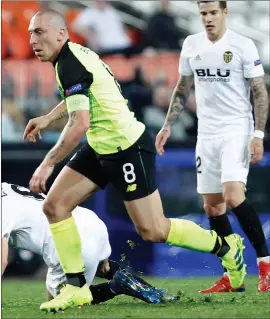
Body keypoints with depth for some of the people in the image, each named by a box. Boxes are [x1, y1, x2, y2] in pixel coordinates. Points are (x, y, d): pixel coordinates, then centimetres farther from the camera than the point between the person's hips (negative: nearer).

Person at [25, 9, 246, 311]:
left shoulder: (69, 65, -23)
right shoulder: (74, 53, 6)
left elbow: (79, 124, -32)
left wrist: (47, 164, -28)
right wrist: (47, 118, 28)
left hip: (128, 149, -10)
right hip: (102, 147, 10)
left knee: (153, 231, -4)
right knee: (54, 206, 1)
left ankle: (225, 246, 16)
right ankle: (77, 287, 4)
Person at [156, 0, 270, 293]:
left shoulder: (243, 46, -7)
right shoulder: (191, 45, 8)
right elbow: (182, 88, 19)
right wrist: (168, 125, 14)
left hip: (237, 130, -6)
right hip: (206, 134, 6)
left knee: (233, 195, -22)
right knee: (212, 206, 3)